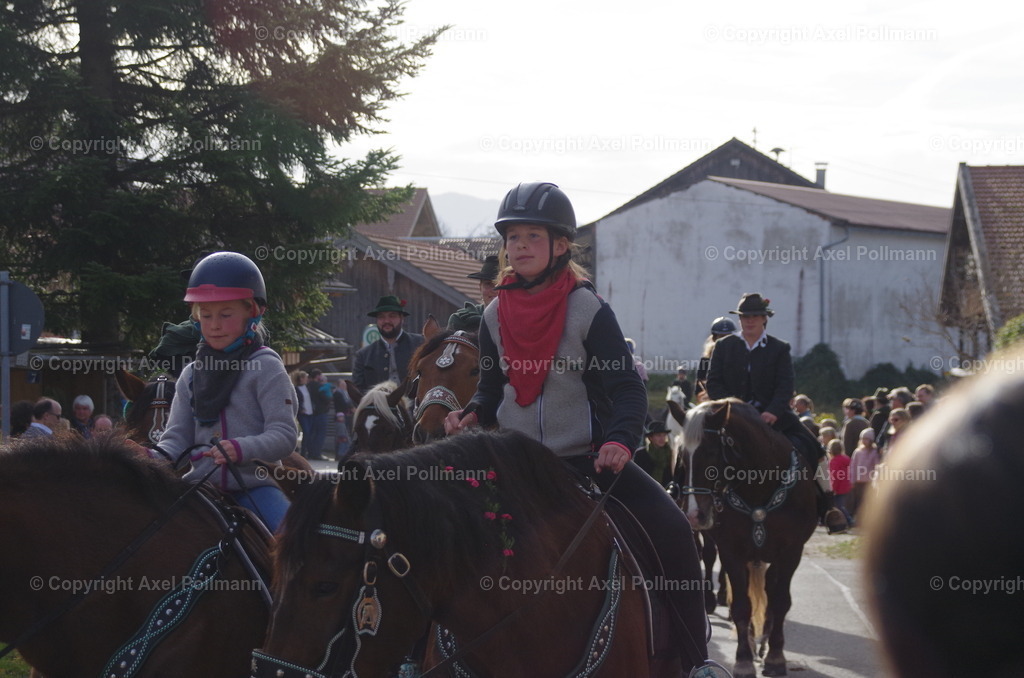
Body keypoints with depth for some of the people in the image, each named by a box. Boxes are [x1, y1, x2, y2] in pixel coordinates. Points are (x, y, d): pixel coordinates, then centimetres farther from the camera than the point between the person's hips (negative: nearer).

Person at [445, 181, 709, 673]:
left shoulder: (589, 310, -9)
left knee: (672, 534, -18)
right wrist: (472, 415, -10)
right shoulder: (496, 315, 3)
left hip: (589, 458, -3)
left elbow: (626, 388, -13)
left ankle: (693, 657, -5)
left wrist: (621, 439, -32)